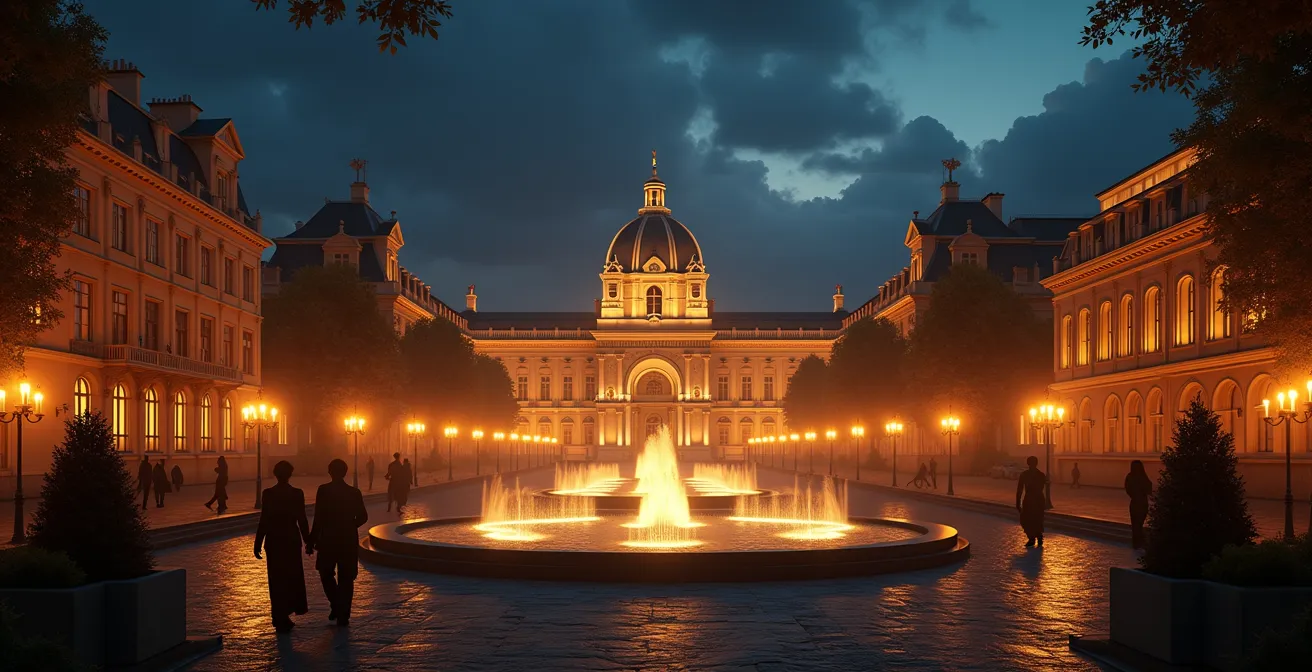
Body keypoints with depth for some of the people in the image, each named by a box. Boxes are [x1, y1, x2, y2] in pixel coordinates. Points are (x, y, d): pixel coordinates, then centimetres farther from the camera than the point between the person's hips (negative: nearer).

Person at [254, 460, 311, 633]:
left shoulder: (268, 494, -9)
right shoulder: (297, 494, -9)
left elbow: (264, 520, -9)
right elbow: (302, 520, -6)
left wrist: (258, 544, -2)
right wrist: (308, 541, 4)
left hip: (273, 541, 0)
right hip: (292, 540, 0)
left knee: (277, 579, 6)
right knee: (294, 574, 21)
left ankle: (281, 618, 5)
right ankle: (297, 606, 34)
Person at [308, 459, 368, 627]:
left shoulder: (323, 490, -9)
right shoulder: (354, 492, -2)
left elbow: (318, 518, -12)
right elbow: (363, 517, 1)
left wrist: (312, 541, -6)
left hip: (328, 540, -2)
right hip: (349, 541, 2)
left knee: (326, 574, 19)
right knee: (346, 578, 9)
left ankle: (336, 605, 7)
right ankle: (343, 615, 7)